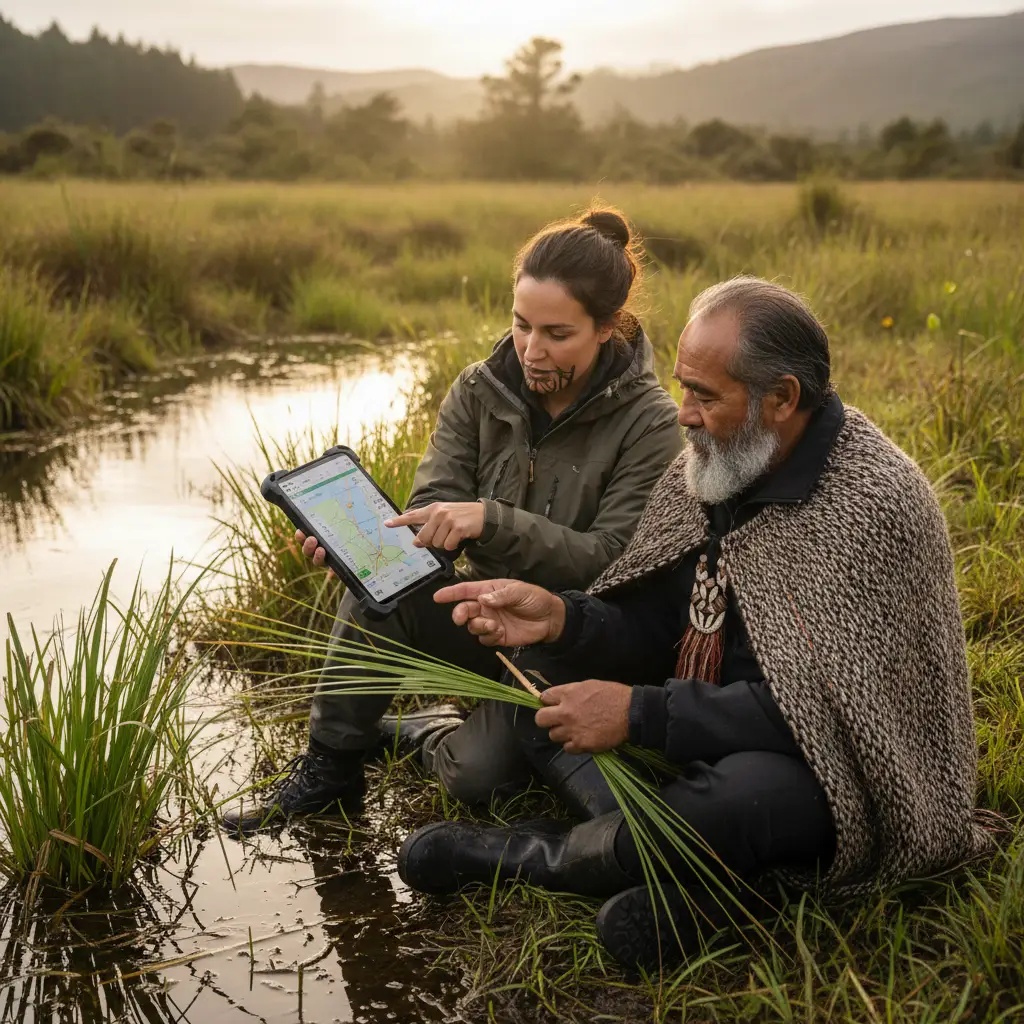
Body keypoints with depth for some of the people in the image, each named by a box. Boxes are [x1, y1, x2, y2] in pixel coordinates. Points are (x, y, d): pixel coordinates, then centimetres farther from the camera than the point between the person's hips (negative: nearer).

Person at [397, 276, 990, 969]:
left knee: (740, 788, -39)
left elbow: (819, 709, -27)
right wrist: (560, 618, -16)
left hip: (839, 774, -8)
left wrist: (640, 712, -27)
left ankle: (531, 855, -8)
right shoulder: (718, 464, 0)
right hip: (706, 730, 8)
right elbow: (658, 635, 4)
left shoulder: (873, 506, -23)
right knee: (545, 665, 4)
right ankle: (683, 868, -12)